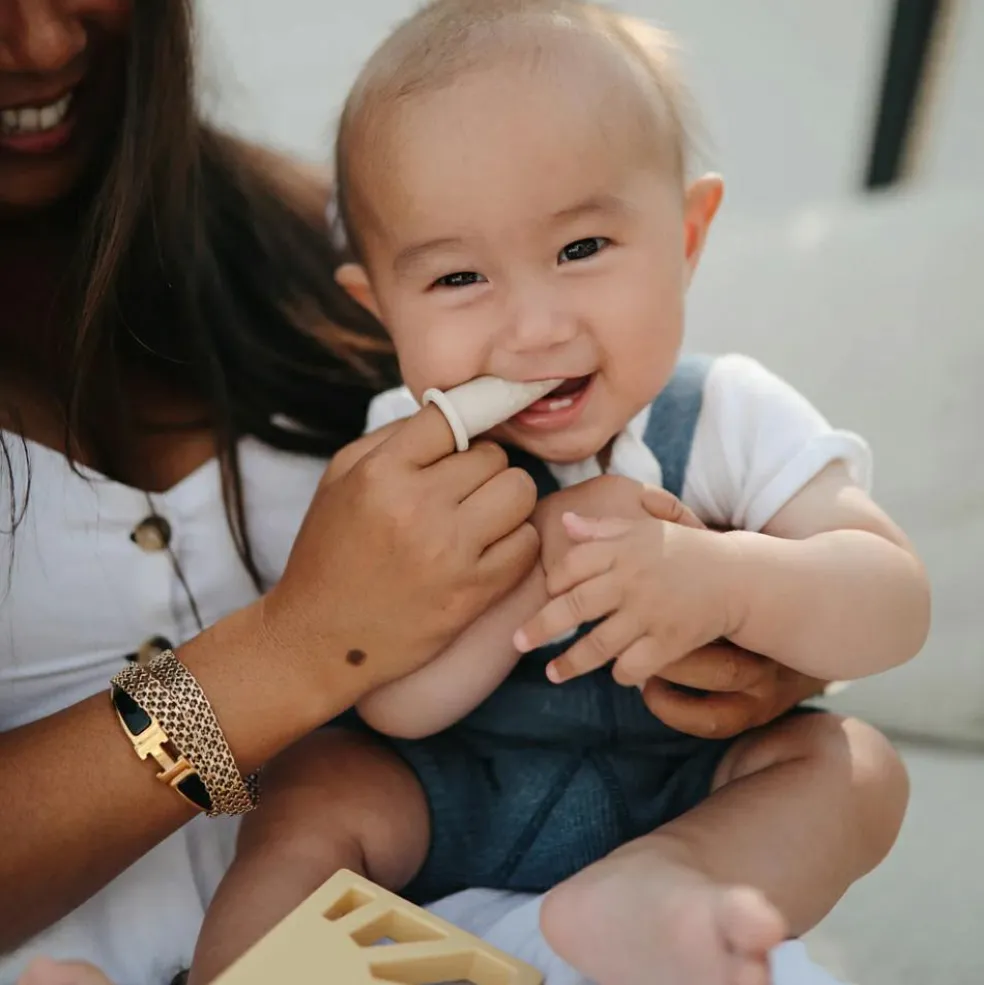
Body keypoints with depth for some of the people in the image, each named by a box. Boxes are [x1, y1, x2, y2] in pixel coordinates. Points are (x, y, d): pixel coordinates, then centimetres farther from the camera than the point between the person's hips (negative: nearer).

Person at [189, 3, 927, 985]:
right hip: (449, 803, 0)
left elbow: (895, 609, -20)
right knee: (312, 792, -22)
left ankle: (646, 893, -36)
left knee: (855, 766, -20)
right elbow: (396, 704, -22)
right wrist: (539, 562, -38)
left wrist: (724, 578, -40)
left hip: (690, 799, 1)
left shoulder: (732, 418, -14)